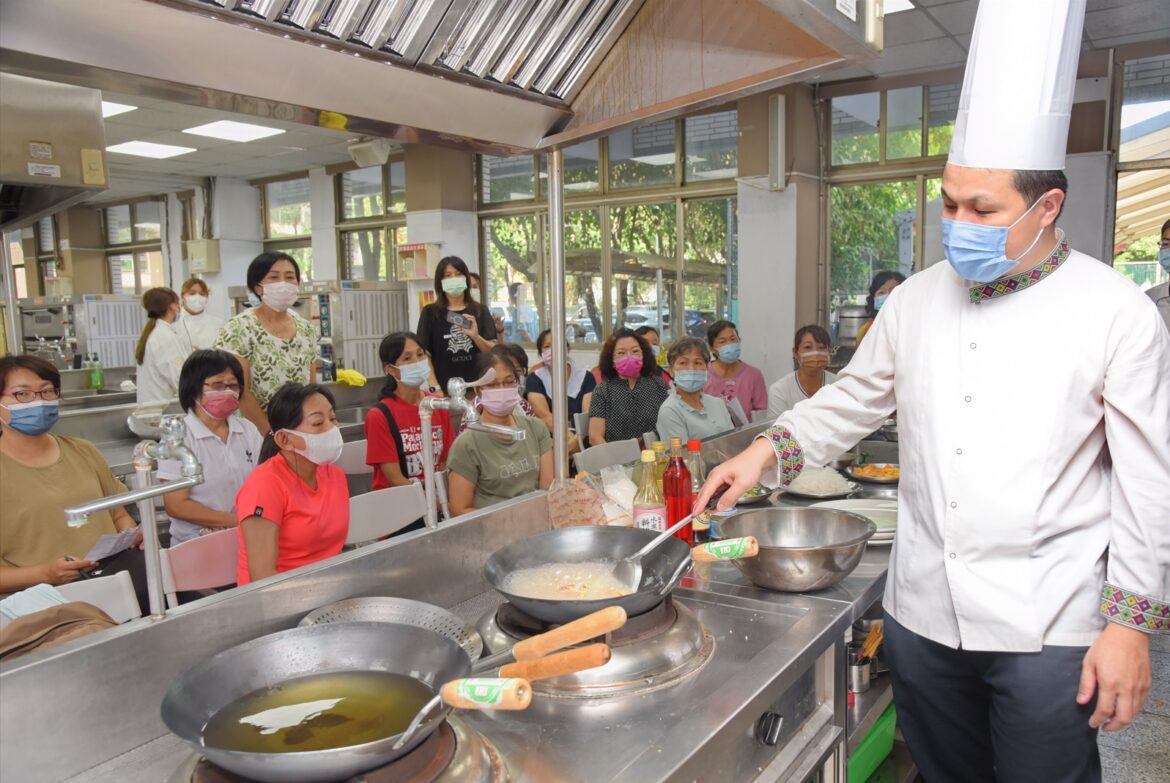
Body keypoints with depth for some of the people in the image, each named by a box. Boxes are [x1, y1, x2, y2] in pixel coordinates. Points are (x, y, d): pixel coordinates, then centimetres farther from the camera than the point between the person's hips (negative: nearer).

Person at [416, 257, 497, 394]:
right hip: (445, 389, -1)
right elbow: (424, 354, 0)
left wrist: (476, 337, -15)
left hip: (477, 386, 2)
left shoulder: (480, 311, 7)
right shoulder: (430, 312, 3)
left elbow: (494, 351, 3)